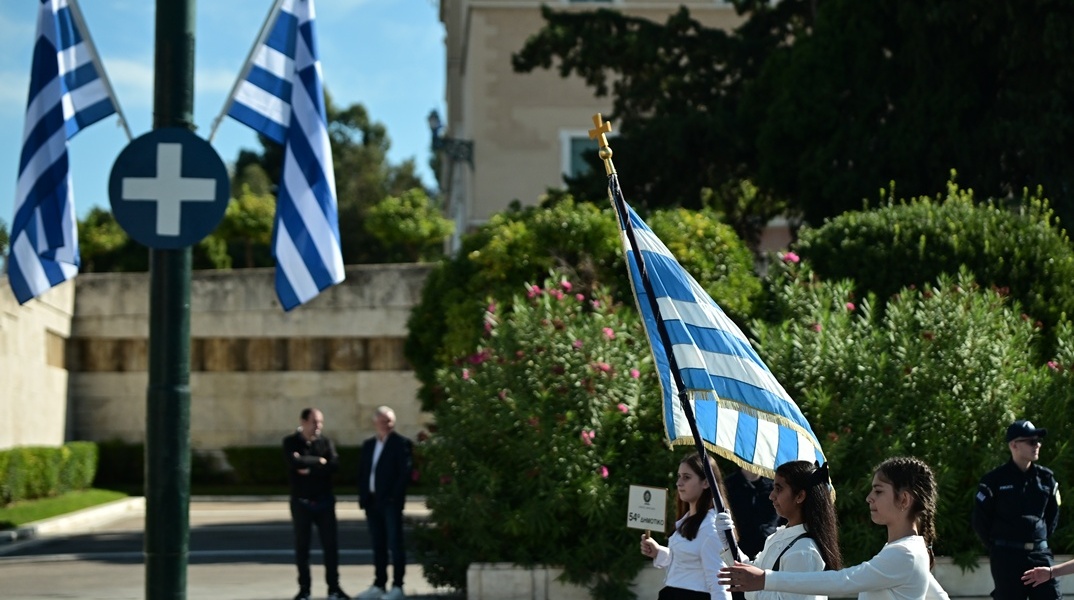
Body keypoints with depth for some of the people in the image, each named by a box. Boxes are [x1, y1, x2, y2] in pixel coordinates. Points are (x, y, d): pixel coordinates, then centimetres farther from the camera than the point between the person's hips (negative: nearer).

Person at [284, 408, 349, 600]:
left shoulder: (325, 442, 4)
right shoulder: (291, 442, -1)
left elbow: (334, 465, -11)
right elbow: (294, 462, -21)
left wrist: (310, 470, -16)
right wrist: (318, 461, -11)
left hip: (324, 501, 2)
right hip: (301, 502, -1)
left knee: (331, 544, 0)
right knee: (302, 546, 3)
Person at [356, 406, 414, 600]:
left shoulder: (401, 444, -3)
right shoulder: (368, 445, 16)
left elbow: (405, 472, -9)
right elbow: (362, 472, 16)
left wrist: (394, 497, -14)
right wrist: (363, 497, 5)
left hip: (391, 502, -6)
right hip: (372, 502, 6)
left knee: (395, 545, -5)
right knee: (378, 546, 9)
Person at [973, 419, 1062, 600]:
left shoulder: (1046, 478, 7)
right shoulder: (995, 480, -6)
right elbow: (980, 521, -2)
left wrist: (1040, 540, 12)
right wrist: (998, 547, 4)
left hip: (1040, 554, 4)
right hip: (1006, 557, -4)